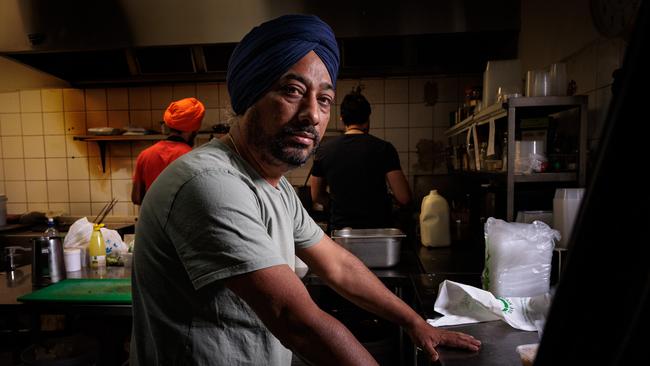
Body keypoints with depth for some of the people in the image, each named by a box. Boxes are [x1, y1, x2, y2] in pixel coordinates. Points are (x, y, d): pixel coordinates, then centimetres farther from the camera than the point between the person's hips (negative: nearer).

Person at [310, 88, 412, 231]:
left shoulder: (324, 150, -1)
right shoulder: (383, 148, -9)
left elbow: (316, 196, 10)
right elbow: (404, 198, -11)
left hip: (340, 228, 3)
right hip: (378, 226, -2)